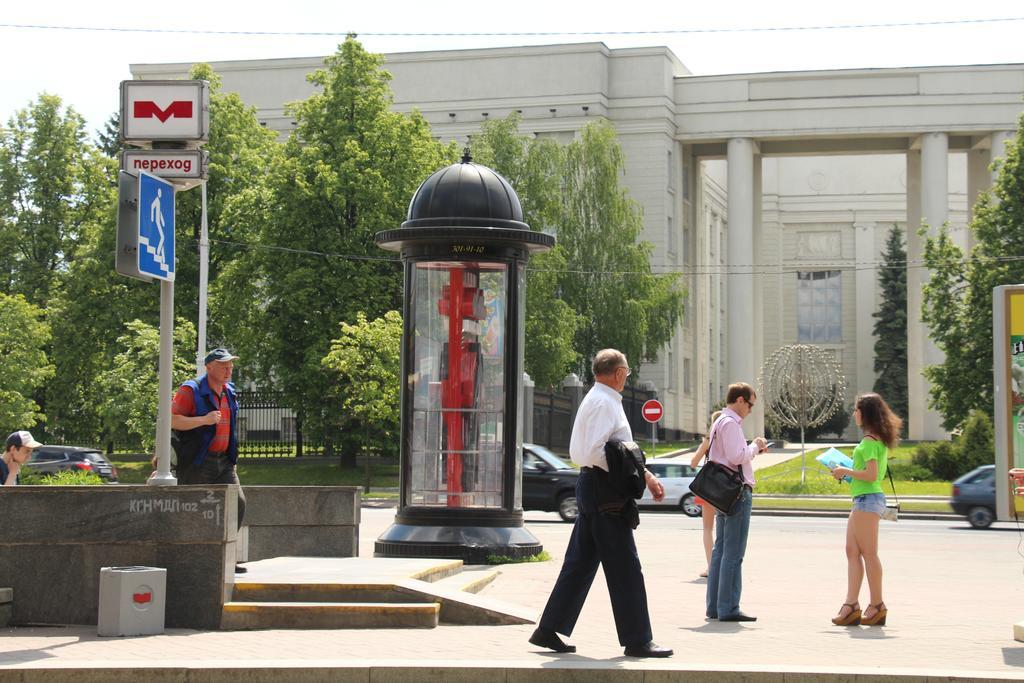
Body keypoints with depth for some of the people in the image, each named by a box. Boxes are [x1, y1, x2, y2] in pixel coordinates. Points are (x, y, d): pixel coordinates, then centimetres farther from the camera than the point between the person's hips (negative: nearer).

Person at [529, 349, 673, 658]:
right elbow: (595, 452, -23)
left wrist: (645, 475, 16)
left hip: (592, 486, 10)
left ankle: (549, 630, 15)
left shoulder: (600, 400, 19)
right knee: (624, 566, -5)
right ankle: (637, 640, 0)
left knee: (580, 563, 12)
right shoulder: (604, 403, -14)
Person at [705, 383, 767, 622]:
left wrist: (754, 449, 15)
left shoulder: (719, 422, 19)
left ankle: (714, 606, 15)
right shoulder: (730, 423, -13)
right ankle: (728, 609, -8)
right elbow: (737, 456, -22)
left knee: (720, 549, 12)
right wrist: (755, 446, -6)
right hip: (737, 492, -11)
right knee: (733, 553, -8)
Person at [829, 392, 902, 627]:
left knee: (868, 553, -5)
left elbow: (872, 475, -20)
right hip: (863, 500, 10)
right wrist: (847, 473, 18)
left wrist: (846, 471, -9)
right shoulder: (877, 440, 18)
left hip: (868, 499, -10)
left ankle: (877, 605, 0)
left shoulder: (870, 441, -14)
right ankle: (851, 604, 3)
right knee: (852, 551, 6)